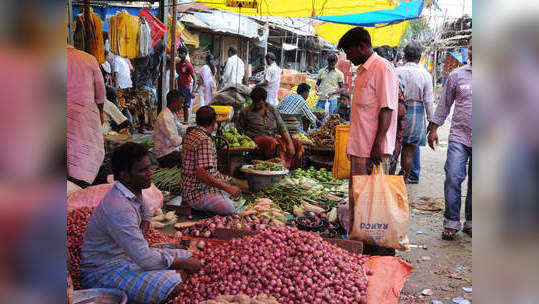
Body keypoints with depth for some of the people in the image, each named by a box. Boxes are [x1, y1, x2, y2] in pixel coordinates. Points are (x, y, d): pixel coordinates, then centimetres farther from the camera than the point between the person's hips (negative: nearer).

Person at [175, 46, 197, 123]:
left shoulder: (188, 65, -10)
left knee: (186, 107, -3)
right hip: (179, 88, 6)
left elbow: (195, 78, -12)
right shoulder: (177, 64, 11)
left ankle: (186, 122, 2)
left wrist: (193, 92, -18)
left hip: (186, 88, -6)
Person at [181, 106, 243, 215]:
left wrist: (219, 176, 24)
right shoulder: (205, 140, -21)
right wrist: (227, 188, -21)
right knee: (231, 210, -27)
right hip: (198, 193, -11)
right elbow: (201, 174, -28)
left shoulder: (190, 134, 11)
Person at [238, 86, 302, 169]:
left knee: (296, 143, -16)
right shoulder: (246, 112, 8)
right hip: (258, 140, -4)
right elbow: (239, 130, 11)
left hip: (274, 138, 4)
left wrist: (290, 143, -5)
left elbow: (282, 128, 9)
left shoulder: (273, 111, 15)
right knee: (273, 143, -37)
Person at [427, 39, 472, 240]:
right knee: (453, 178, -9)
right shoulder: (457, 75, 6)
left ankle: (470, 222, 22)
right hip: (459, 137, 0)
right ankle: (451, 223, 3)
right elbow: (444, 104, 10)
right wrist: (433, 128, 7)